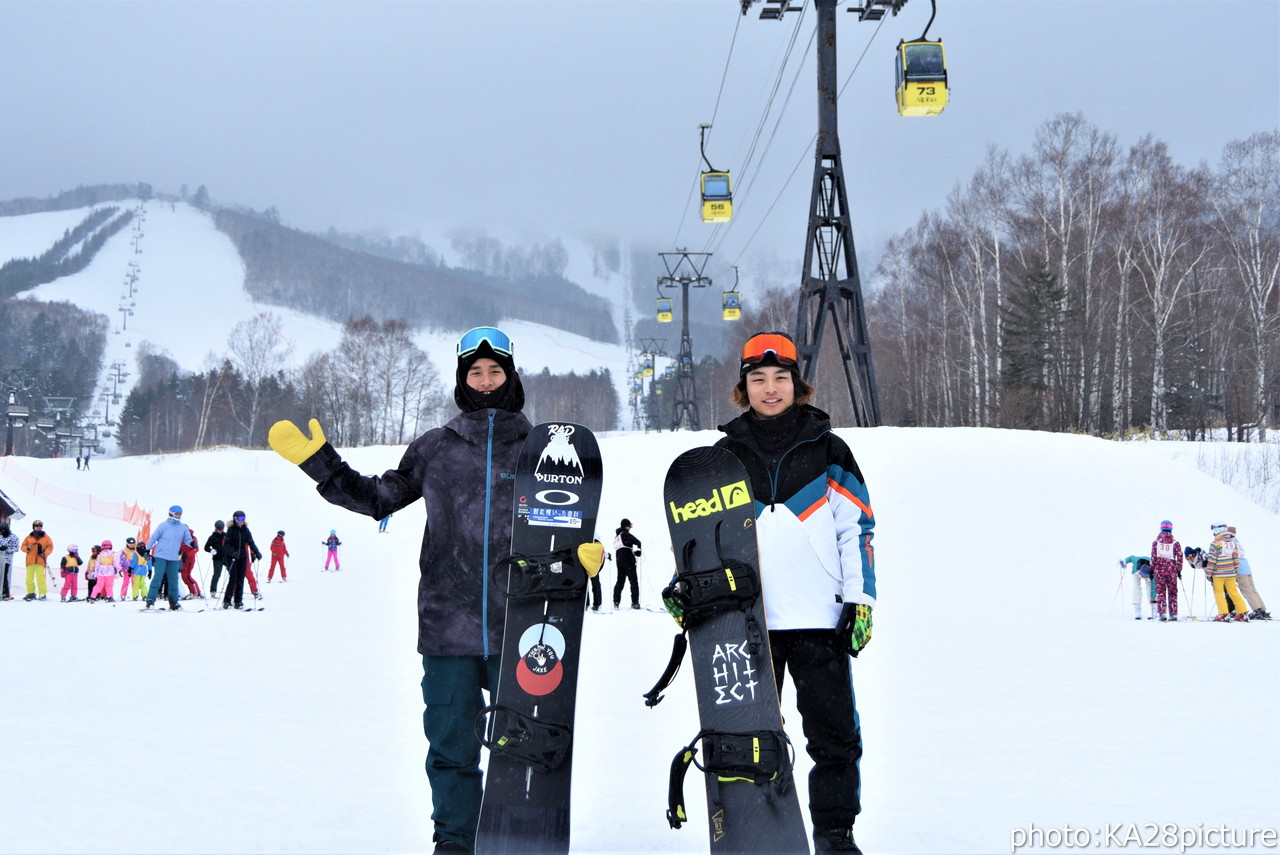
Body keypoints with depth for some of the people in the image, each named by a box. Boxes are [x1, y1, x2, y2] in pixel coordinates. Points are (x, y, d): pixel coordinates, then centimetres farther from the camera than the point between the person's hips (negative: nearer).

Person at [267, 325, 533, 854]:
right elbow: (379, 498, 16)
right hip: (447, 625, 1)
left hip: (517, 626, -1)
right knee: (450, 741, 5)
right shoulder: (436, 448, 10)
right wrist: (316, 460, 9)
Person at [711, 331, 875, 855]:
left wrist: (861, 600, 0)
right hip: (747, 619, 1)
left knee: (835, 735, 1)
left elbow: (858, 528, 6)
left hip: (819, 617, -1)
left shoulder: (826, 451, 6)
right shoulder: (726, 455, 9)